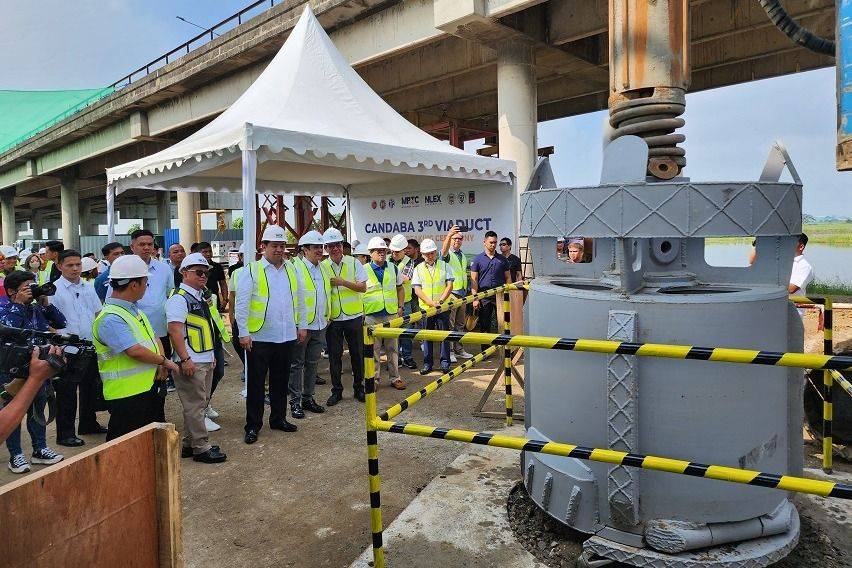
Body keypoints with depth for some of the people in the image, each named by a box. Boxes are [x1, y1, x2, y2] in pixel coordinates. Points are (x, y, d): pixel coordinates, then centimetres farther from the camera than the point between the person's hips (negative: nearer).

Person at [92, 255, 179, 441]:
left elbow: (154, 337, 15)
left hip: (149, 388, 9)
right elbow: (135, 351, -27)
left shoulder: (135, 310, 12)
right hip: (127, 395, -9)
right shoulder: (110, 319, -20)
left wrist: (162, 364, -3)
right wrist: (164, 361, -12)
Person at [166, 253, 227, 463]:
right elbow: (174, 330, -21)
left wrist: (211, 356, 23)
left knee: (199, 404, 16)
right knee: (195, 406, -2)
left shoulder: (200, 298, 16)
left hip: (205, 361, 10)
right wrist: (185, 359, -23)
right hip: (190, 363, -10)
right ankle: (201, 448, 7)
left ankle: (189, 444, 26)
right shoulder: (179, 298, -13)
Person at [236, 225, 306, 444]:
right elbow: (241, 304, -9)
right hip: (259, 338, -5)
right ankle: (253, 425, 16)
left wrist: (301, 326, 12)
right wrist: (243, 333, -13)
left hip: (286, 336, 5)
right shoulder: (251, 271, -7)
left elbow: (299, 300, 14)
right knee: (256, 383, 5)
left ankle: (278, 418, 29)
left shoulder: (292, 270, 9)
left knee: (281, 381, 15)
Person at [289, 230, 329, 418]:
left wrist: (327, 317, 17)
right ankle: (295, 401, 13)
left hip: (320, 325, 7)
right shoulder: (295, 268, -11)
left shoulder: (322, 269, 12)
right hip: (301, 325, -7)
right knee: (297, 364, 4)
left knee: (312, 363, 15)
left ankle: (308, 398, 26)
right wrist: (297, 325, -17)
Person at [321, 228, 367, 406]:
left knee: (357, 354, 8)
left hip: (354, 317, 0)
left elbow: (363, 287, -4)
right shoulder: (322, 267, 2)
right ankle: (336, 391, 21)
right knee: (334, 356, 7)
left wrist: (343, 282, -16)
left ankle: (359, 388, 23)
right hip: (333, 319, 0)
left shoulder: (354, 263, 1)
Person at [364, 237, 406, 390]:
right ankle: (374, 378, 16)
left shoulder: (393, 268, 9)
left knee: (392, 347, 9)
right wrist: (361, 312, -2)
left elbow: (400, 289, 17)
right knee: (373, 349, 5)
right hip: (371, 315, -2)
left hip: (391, 314, 3)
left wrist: (400, 307, 8)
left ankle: (395, 377, 18)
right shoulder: (364, 270, -1)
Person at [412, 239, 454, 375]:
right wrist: (431, 302, -14)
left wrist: (440, 301, -15)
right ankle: (427, 363, 15)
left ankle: (445, 362, 12)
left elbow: (449, 286, -2)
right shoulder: (418, 269, 5)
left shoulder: (445, 266, 3)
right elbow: (417, 289, -2)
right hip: (425, 308, 1)